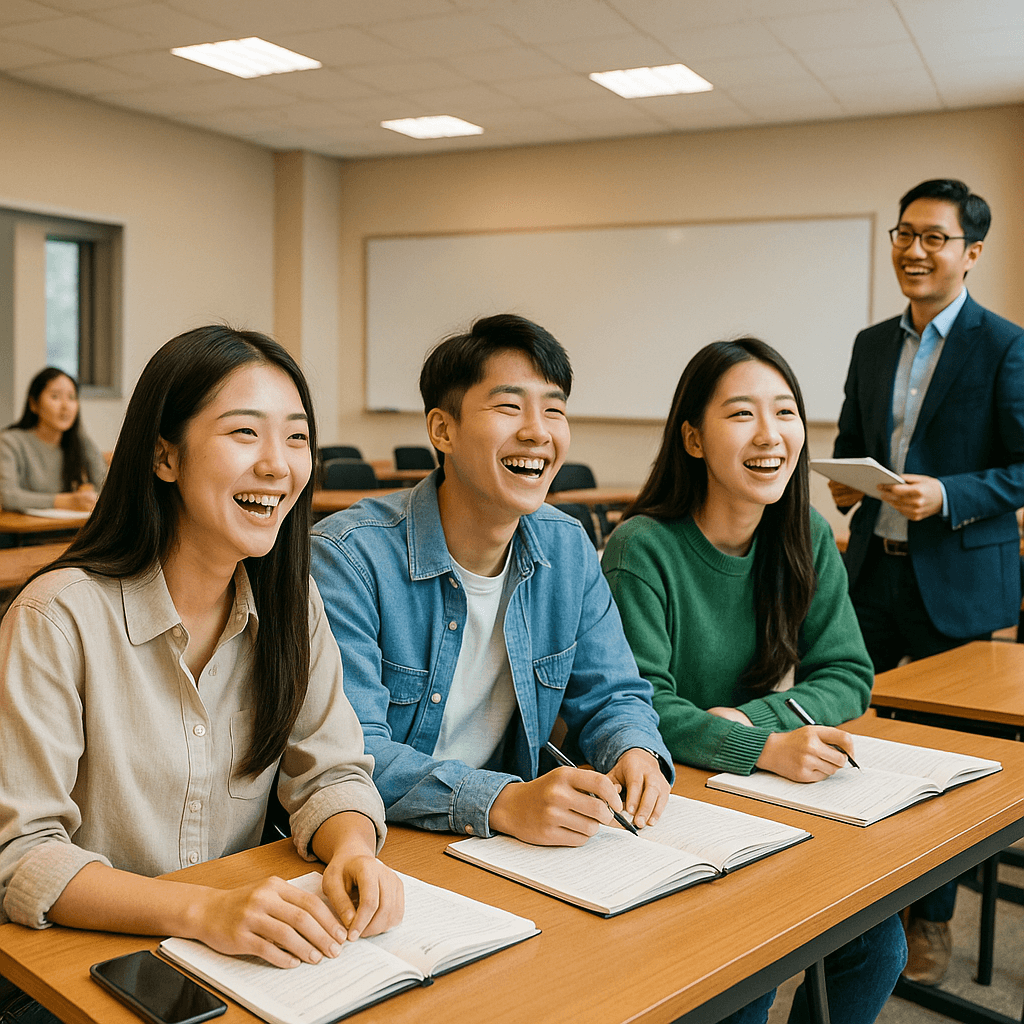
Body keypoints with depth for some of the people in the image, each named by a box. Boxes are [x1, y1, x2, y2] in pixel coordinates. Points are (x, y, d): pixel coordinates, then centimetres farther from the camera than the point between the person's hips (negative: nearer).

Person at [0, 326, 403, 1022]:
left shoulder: (291, 602, 0)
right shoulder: (61, 617, -17)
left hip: (249, 959, 3)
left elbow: (329, 771, 1)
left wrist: (353, 850, -22)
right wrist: (201, 910, -32)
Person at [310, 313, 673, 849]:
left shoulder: (568, 549, 2)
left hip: (504, 851, 5)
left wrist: (635, 753, -14)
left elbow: (611, 697, 10)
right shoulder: (349, 557, -18)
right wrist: (503, 803, -35)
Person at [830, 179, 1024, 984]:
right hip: (873, 569, 5)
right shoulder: (872, 344, 11)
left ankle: (932, 920, 26)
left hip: (957, 583, -5)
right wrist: (846, 483, -2)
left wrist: (948, 495, -22)